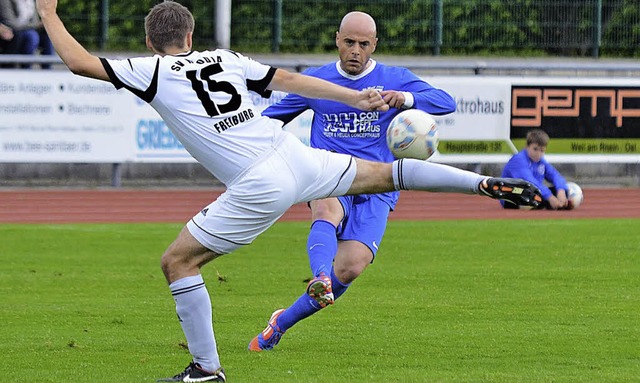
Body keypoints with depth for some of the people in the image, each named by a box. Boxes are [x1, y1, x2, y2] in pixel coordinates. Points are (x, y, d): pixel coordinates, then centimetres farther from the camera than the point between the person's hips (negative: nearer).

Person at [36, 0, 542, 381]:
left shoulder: (153, 72, 0)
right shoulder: (224, 58, 14)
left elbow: (79, 62, -2)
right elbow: (290, 80, 17)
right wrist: (354, 98, 22)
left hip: (259, 188, -6)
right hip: (296, 156, 6)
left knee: (177, 262, 2)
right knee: (386, 173, 24)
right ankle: (491, 185, 22)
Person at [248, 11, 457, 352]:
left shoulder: (395, 79, 5)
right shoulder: (315, 80, 9)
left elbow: (446, 103, -8)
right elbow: (273, 116, 23)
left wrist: (406, 98, -26)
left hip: (376, 190, 0)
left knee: (351, 266, -20)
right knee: (328, 211, -38)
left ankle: (283, 322, -3)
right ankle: (320, 278, -66)